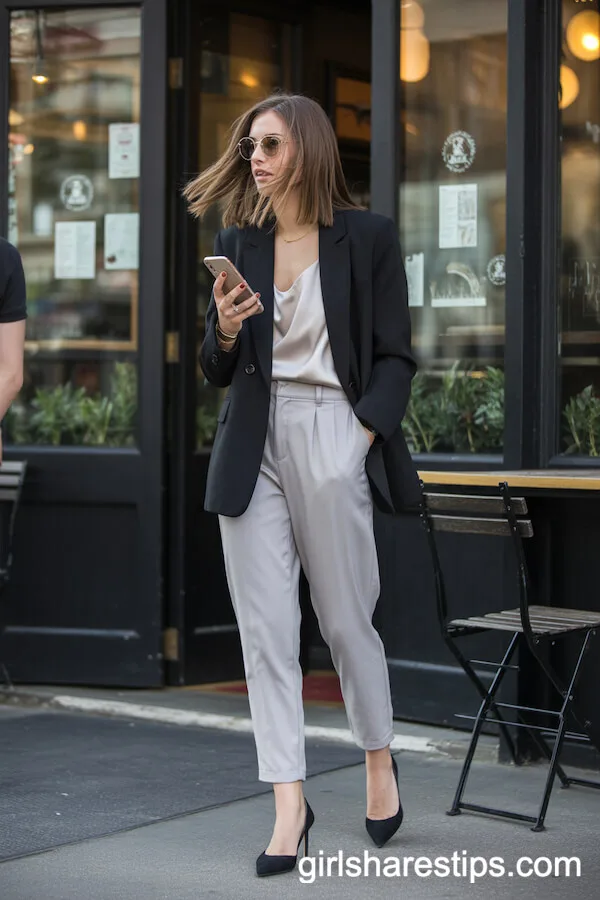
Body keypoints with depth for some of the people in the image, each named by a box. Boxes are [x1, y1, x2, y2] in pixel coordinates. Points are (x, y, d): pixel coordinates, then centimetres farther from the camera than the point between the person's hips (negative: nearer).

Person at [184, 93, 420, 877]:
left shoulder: (366, 237, 0)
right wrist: (225, 334, -7)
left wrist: (363, 437, -11)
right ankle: (289, 805, 3)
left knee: (346, 620, 6)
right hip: (254, 445, 4)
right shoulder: (237, 244, 11)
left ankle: (380, 761, 30)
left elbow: (396, 356, 1)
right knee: (264, 628, -1)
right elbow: (217, 372, 14)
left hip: (332, 437, -3)